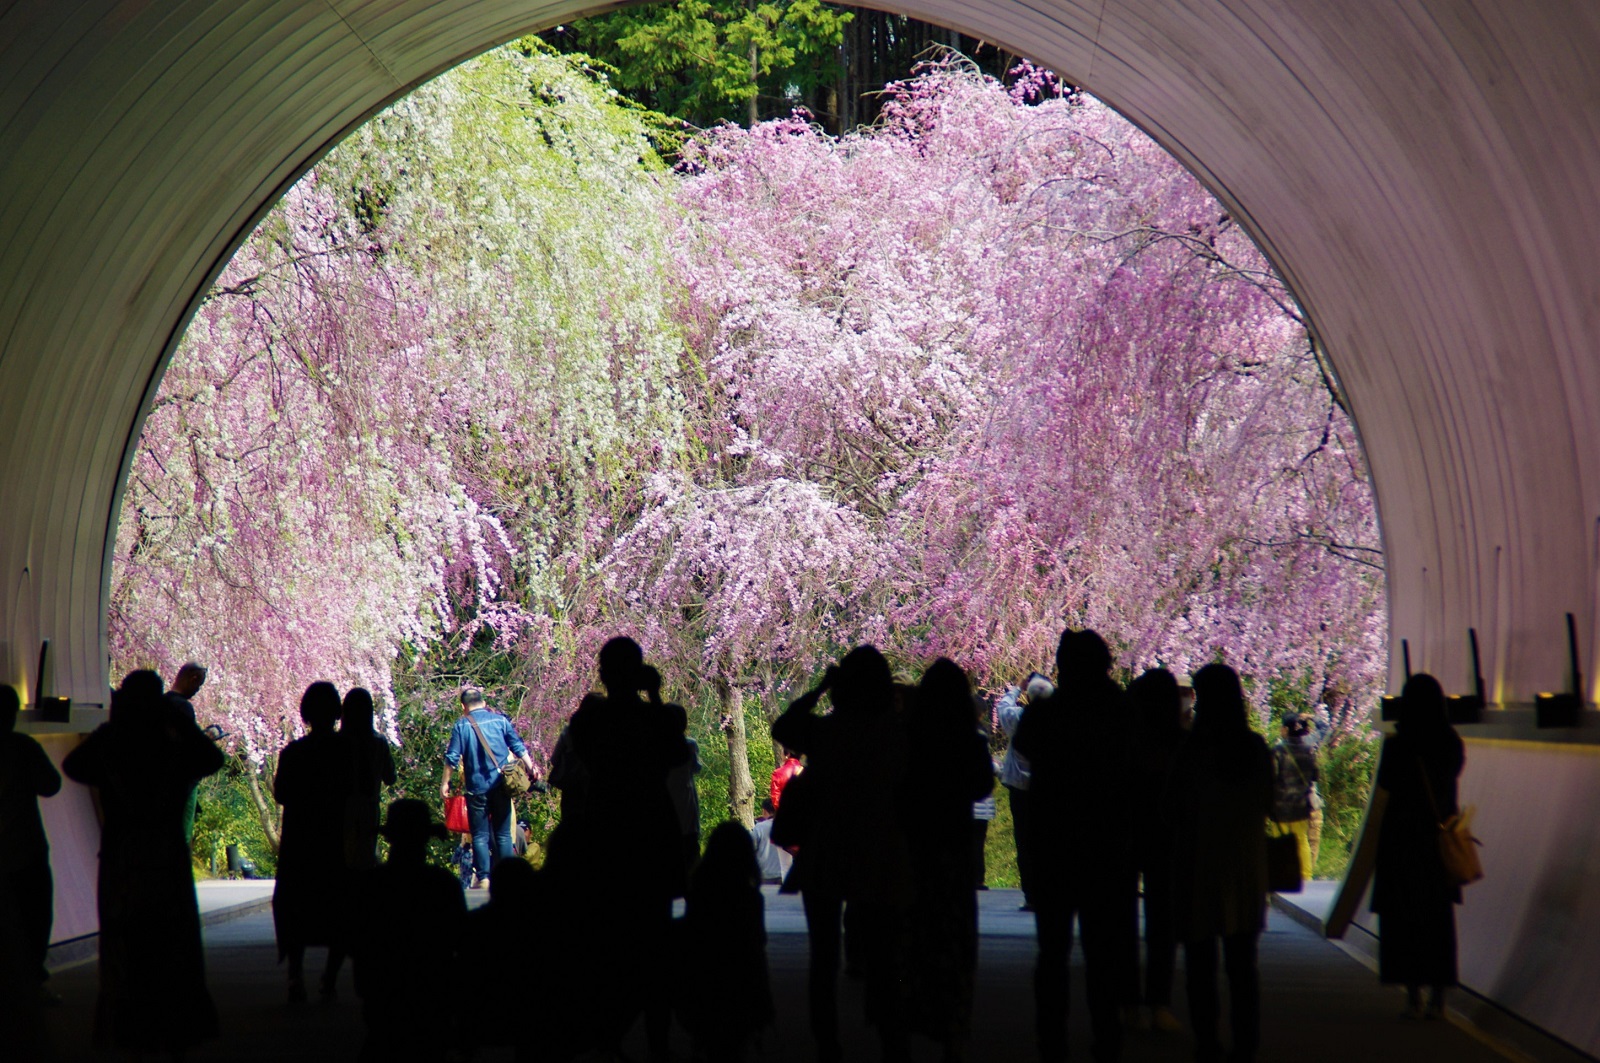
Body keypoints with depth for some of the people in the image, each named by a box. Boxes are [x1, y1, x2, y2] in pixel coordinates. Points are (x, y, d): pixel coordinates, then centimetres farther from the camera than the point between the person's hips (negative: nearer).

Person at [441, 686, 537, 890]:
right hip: (501, 785, 2)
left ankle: (484, 878, -4)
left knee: (480, 835, 3)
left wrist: (445, 783, 5)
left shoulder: (462, 726, 0)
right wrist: (530, 767, 10)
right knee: (503, 833, 8)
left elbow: (452, 757, -3)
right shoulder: (500, 720, 6)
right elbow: (518, 747, 4)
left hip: (477, 787, -2)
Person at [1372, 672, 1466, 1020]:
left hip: (1402, 837, -4)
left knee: (1404, 919, 5)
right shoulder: (1452, 744, -1)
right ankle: (1438, 999, 10)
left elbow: (1385, 785, 0)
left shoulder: (1397, 745, -13)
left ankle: (1414, 998, 1)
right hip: (1441, 836, 4)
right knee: (1439, 920, 12)